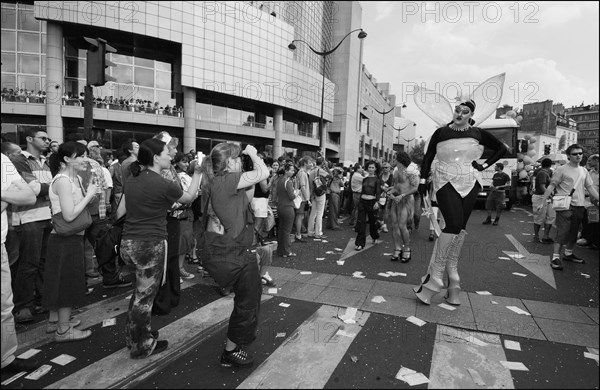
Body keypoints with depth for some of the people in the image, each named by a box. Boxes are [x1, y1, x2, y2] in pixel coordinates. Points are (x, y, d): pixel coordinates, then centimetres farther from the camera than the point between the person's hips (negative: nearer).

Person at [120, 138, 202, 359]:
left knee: (141, 291, 24)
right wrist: (197, 172, 12)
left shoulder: (131, 181, 6)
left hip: (128, 243, 7)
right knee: (145, 296, 8)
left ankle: (134, 335, 40)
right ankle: (141, 347, 24)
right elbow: (189, 198, 2)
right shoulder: (164, 185, -15)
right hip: (150, 245, -7)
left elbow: (122, 210, 14)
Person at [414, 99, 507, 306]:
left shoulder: (478, 134, 7)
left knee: (460, 227, 4)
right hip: (446, 182, -3)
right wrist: (423, 180, -1)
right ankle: (434, 276, -10)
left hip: (470, 183, 4)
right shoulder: (441, 132, 1)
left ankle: (451, 278, 16)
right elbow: (428, 156, 6)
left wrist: (485, 165, 6)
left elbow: (502, 148, 18)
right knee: (454, 224, -18)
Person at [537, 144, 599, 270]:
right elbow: (551, 186, -10)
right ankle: (555, 257, -7)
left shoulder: (584, 171, 13)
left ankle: (568, 253, 28)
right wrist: (542, 202, -15)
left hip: (579, 206, 6)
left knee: (574, 232, 14)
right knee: (562, 231, -9)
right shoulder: (562, 170, -6)